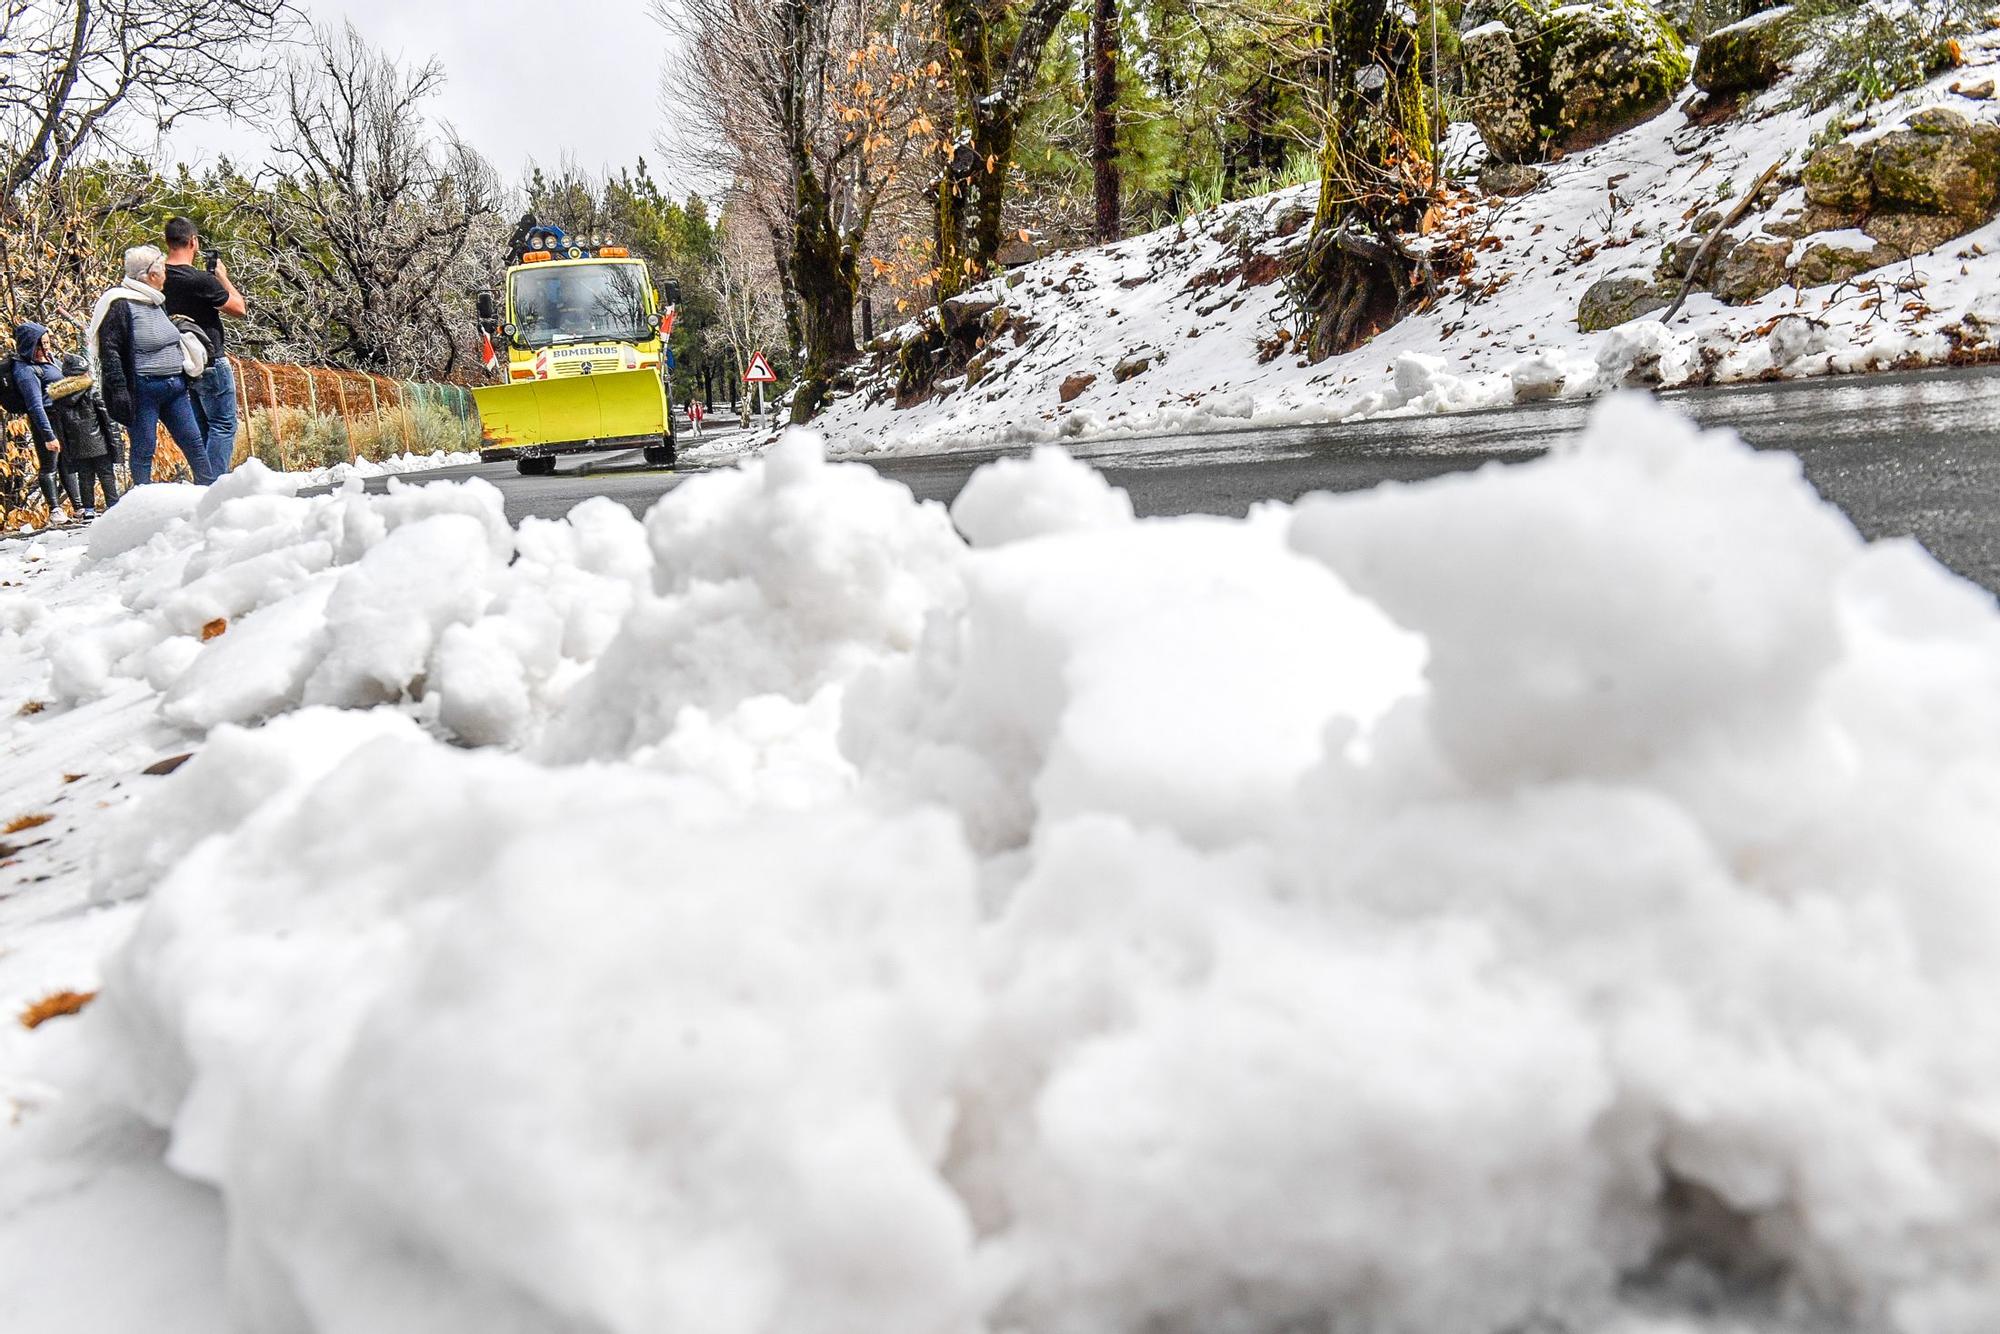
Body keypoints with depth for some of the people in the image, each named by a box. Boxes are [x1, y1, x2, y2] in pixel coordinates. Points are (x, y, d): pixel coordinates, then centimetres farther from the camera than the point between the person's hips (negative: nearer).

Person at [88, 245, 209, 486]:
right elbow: (109, 349, -16)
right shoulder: (120, 305, -11)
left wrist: (183, 378, 25)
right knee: (143, 450, 0)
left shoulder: (156, 302, 15)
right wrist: (118, 389, -21)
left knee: (194, 443, 8)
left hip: (174, 387, 8)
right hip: (142, 390, -8)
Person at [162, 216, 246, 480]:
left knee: (199, 428, 16)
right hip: (209, 364, -7)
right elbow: (240, 309, -10)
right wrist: (222, 276, 2)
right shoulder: (201, 280, -19)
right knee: (223, 426, -1)